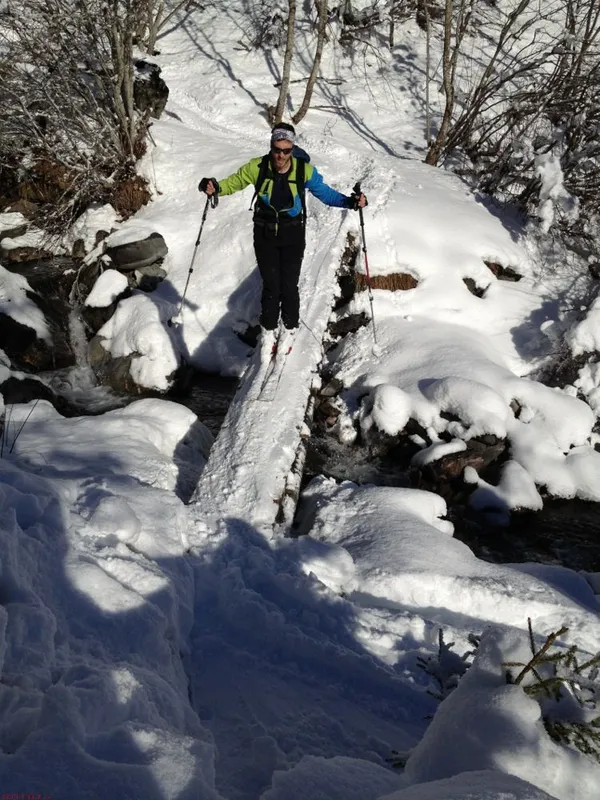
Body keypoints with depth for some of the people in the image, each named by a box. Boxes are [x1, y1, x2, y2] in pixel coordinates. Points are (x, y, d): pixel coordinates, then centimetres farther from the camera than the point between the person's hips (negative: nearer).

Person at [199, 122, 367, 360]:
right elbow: (234, 181, -1)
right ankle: (268, 331, 26)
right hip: (265, 235, 1)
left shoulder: (303, 169, -14)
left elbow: (324, 192, -4)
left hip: (292, 236, 0)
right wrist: (215, 187, -21)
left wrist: (350, 202, -18)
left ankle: (289, 329, 28)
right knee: (270, 286, 3)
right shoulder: (257, 167, -14)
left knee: (289, 286, 1)